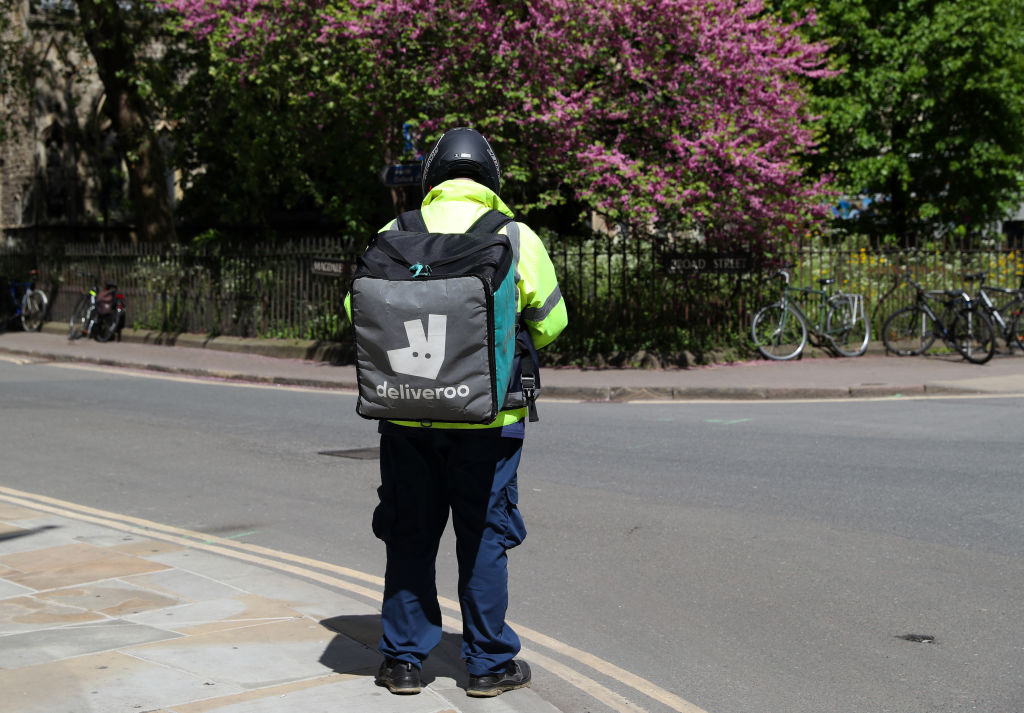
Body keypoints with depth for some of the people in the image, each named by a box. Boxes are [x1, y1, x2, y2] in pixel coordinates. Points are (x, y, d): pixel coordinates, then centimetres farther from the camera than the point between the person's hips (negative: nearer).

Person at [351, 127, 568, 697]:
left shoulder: (396, 235, 1)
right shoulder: (516, 237, -3)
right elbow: (550, 323, 3)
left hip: (407, 414, 2)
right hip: (487, 416, -1)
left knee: (409, 537, 12)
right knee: (484, 537, 9)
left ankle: (404, 660, 18)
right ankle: (489, 663, 16)